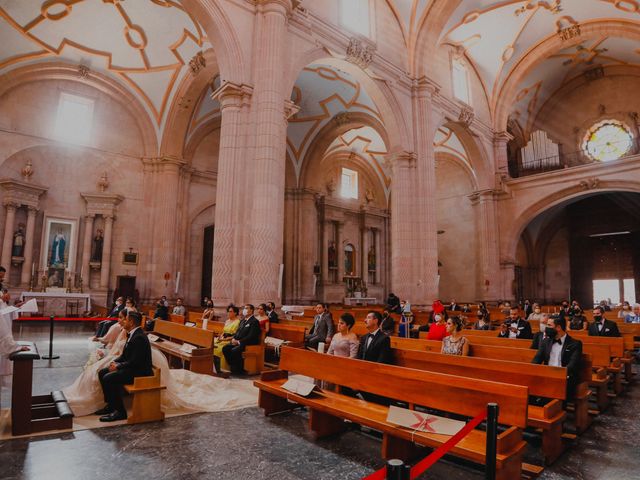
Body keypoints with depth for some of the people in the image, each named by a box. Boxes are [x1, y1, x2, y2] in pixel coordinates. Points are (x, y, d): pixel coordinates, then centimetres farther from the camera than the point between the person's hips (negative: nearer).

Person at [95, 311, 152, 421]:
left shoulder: (139, 337, -23)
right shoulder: (132, 334, 9)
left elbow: (135, 362, -25)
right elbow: (125, 355, 18)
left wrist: (118, 366, -15)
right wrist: (115, 362, 1)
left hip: (139, 371, -11)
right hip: (130, 367, 11)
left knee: (108, 378, -21)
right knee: (102, 373, 9)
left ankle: (120, 411, -9)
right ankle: (111, 405, 17)